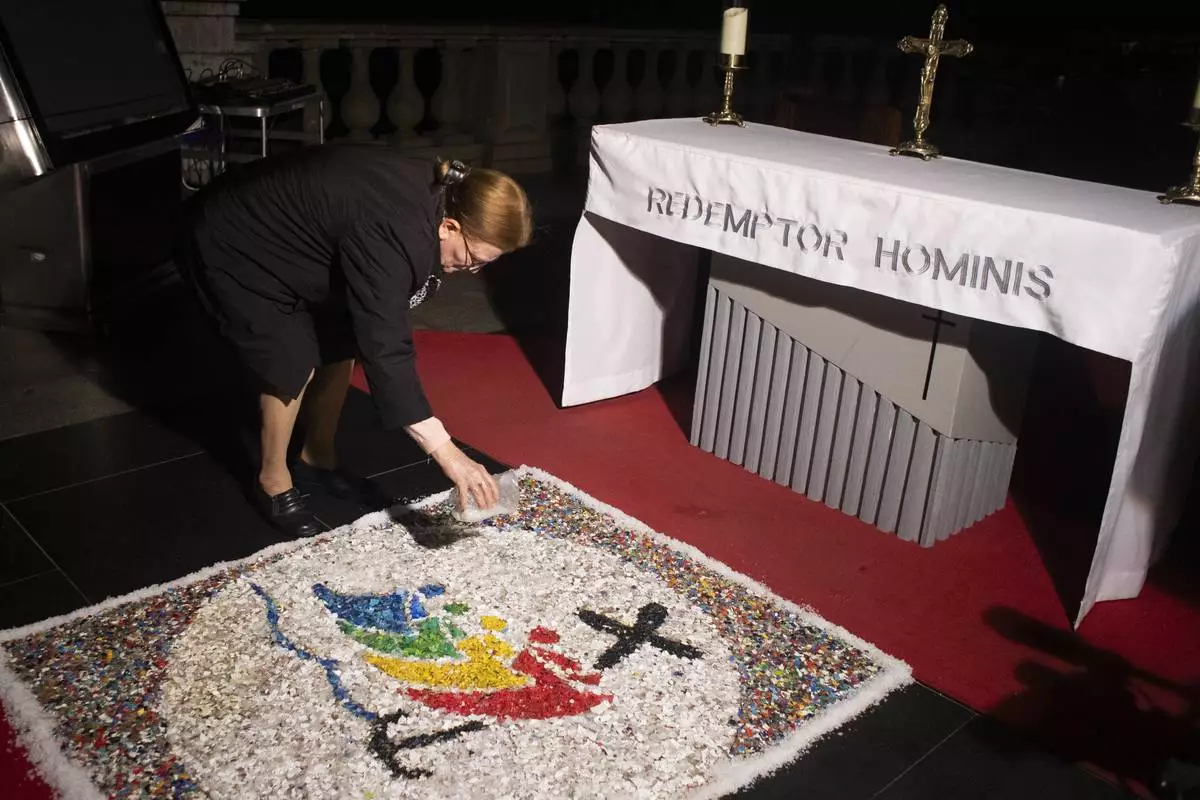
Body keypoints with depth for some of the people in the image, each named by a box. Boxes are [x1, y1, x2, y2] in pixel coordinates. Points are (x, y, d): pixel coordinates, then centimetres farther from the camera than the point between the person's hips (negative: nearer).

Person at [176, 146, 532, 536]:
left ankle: (317, 461, 24)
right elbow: (385, 350, -40)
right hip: (228, 248, -9)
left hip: (278, 239, 9)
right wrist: (446, 452, -42)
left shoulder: (431, 192, -10)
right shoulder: (388, 233, -38)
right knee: (294, 362, -12)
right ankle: (273, 482, 10)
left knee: (342, 344, 6)